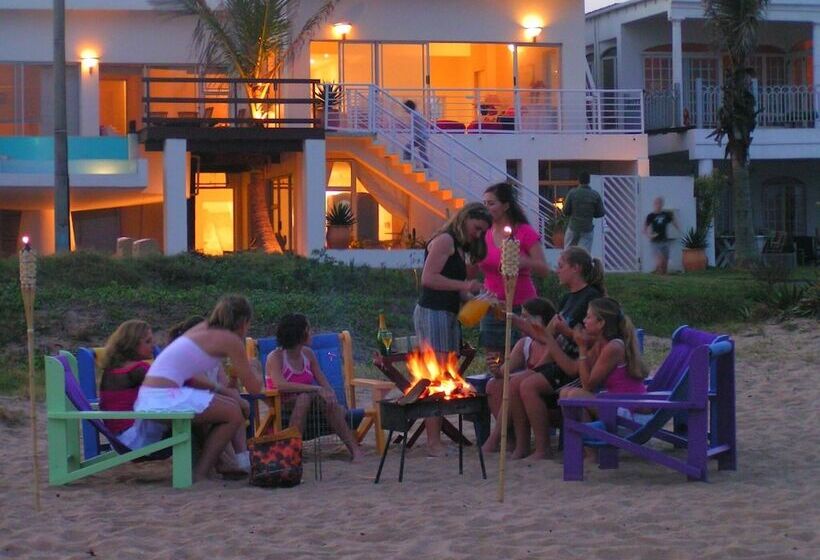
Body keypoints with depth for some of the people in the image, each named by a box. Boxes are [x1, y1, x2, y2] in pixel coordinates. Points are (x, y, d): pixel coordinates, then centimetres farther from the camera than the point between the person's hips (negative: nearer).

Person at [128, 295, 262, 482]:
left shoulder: (203, 329, 20)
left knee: (229, 399, 18)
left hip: (148, 398, 9)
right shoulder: (231, 340, -3)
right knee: (234, 414, -1)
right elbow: (253, 387, 2)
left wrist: (218, 388, 15)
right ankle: (199, 473, -1)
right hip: (164, 400, -9)